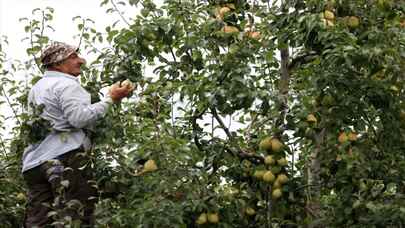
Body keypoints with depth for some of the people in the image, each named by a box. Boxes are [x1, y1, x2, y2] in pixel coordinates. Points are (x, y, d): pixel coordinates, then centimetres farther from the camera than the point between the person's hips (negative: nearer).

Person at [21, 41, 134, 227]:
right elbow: (80, 118, -15)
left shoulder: (36, 89, 24)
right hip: (66, 157, -8)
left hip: (34, 163, 8)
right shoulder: (66, 84, -4)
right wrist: (110, 99, -10)